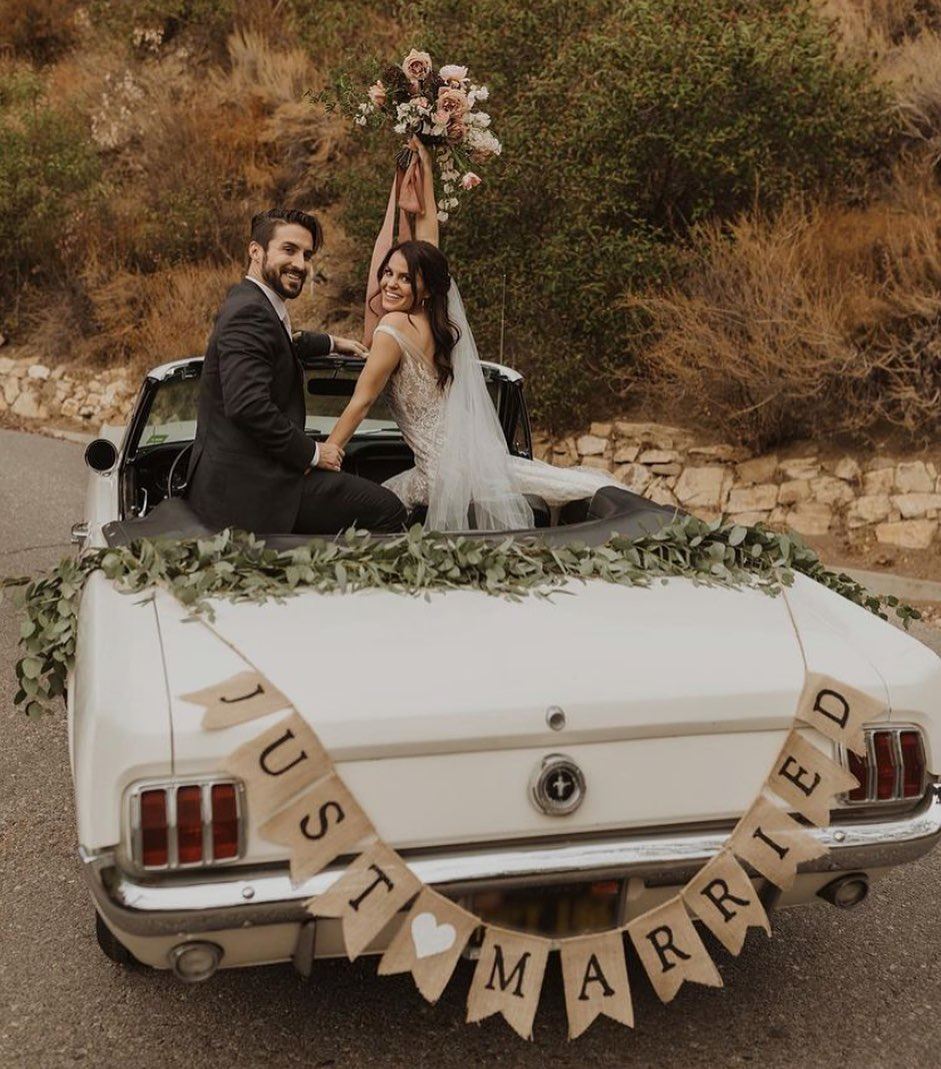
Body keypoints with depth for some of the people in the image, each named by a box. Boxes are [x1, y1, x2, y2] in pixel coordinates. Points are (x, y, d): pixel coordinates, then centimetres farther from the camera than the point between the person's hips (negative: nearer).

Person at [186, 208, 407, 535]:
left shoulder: (248, 302, 15)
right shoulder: (249, 312, -17)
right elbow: (248, 406, -28)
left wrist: (332, 343, 51)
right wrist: (313, 453, -17)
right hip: (245, 487, -11)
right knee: (387, 510, -12)